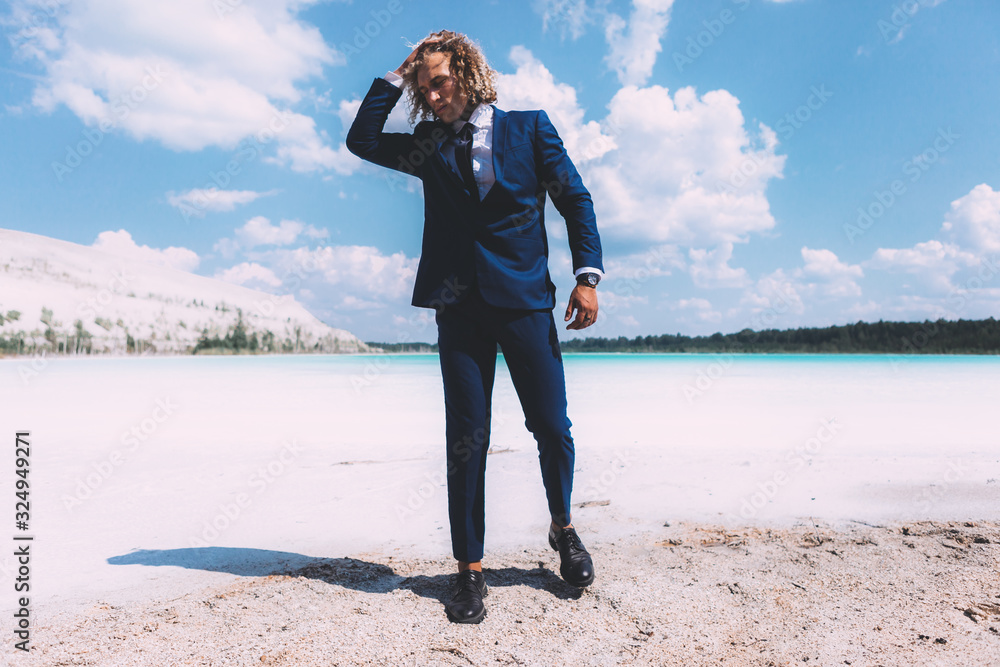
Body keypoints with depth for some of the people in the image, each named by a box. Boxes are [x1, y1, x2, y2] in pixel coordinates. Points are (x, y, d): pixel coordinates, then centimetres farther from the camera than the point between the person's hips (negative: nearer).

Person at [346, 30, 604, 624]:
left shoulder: (529, 128, 9)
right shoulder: (429, 146, 15)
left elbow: (576, 199, 6)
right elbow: (362, 139, 7)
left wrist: (587, 275, -4)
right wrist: (397, 77, 8)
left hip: (525, 300, -1)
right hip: (460, 306, 2)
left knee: (553, 429, 1)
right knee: (466, 440, 1)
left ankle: (563, 528, 30)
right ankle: (470, 568, 14)